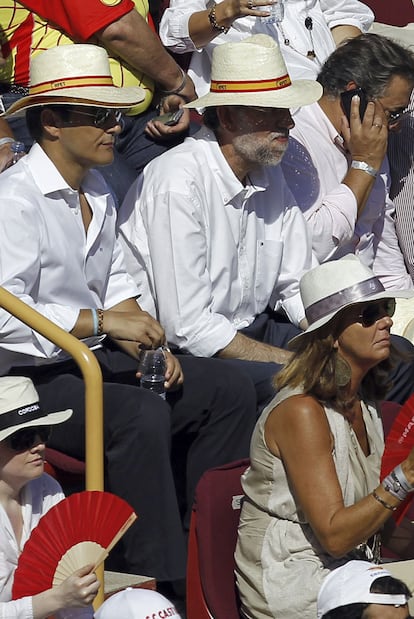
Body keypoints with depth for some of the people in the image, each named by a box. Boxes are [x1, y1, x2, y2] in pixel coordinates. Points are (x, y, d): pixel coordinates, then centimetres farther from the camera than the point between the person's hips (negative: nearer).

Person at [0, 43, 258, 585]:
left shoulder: (96, 189, 12)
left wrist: (145, 341, 0)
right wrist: (105, 321, -24)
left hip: (93, 358, 10)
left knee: (228, 390, 1)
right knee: (142, 415, -34)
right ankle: (159, 578, -25)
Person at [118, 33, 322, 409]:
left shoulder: (269, 175, 6)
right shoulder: (177, 184, -20)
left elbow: (299, 288, 12)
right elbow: (187, 328, -22)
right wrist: (293, 361, -19)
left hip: (256, 331, 8)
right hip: (180, 351, -8)